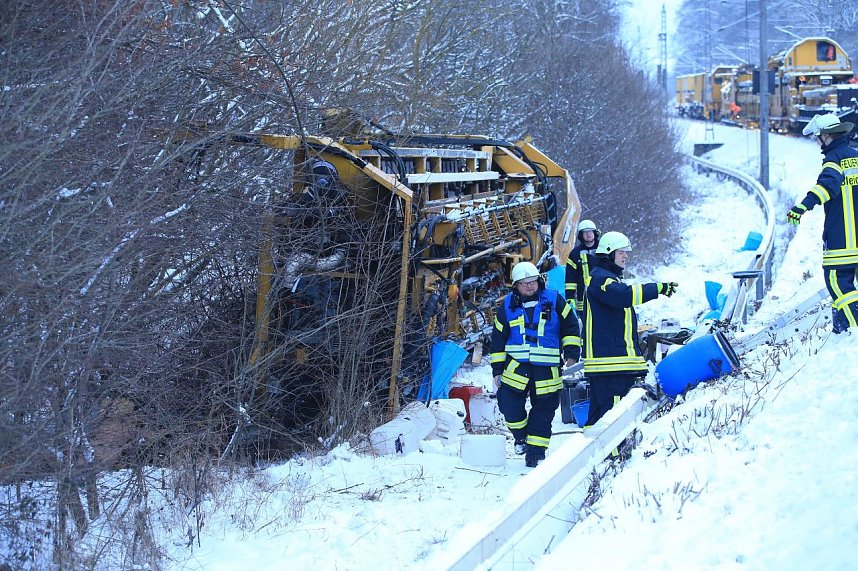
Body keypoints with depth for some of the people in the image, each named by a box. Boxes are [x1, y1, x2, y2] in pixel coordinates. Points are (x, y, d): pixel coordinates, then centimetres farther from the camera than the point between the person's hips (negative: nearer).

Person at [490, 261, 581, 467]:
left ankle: (536, 450, 14)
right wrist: (497, 370, 8)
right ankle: (521, 436, 14)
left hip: (547, 369, -1)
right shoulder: (507, 307, 6)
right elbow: (498, 341, 11)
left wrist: (572, 353, -1)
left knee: (543, 411, 2)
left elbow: (570, 328, 8)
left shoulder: (554, 301, 2)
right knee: (508, 403, -12)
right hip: (516, 365, 1)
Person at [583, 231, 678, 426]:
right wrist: (659, 288, -29)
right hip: (609, 361, -11)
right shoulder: (600, 278, -9)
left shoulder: (613, 279, 25)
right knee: (609, 406, -16)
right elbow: (624, 295, -30)